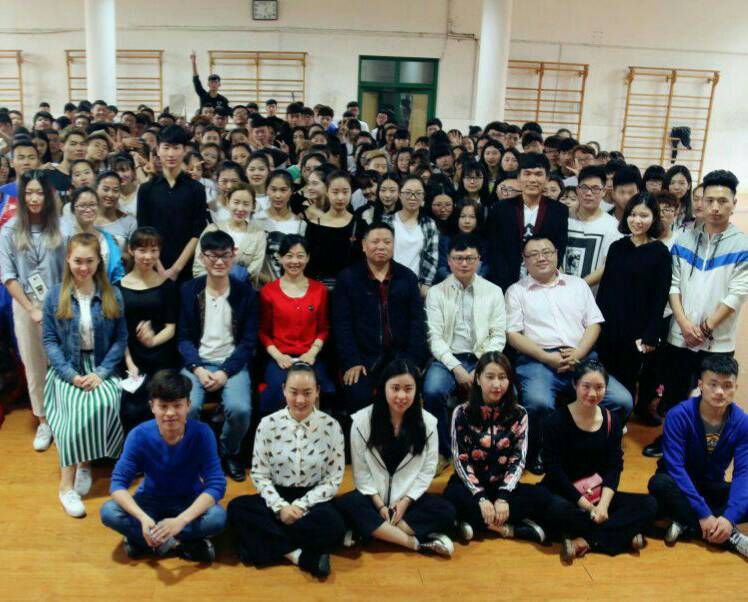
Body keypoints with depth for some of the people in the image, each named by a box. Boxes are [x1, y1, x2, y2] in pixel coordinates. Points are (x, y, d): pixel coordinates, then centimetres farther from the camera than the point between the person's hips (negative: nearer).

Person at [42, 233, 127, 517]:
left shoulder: (112, 295, 1)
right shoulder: (55, 296, 2)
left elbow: (121, 339, 0)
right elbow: (49, 340, 0)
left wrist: (101, 373, -13)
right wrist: (71, 375, -13)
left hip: (102, 368, 1)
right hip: (68, 369, 0)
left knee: (105, 404, -31)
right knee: (80, 409, -29)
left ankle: (85, 462, -7)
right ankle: (66, 483, -20)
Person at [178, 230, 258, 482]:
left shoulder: (246, 292, 2)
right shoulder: (188, 290, 4)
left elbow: (249, 341, 0)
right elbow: (183, 336, 4)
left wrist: (225, 372, -12)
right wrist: (198, 369, -12)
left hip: (232, 364, 0)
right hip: (197, 362, 1)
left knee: (240, 409, -27)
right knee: (187, 407, -28)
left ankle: (230, 453, 6)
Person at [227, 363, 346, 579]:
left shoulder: (330, 426, -8)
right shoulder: (268, 424, -5)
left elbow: (334, 478, -5)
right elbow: (259, 474, -2)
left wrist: (301, 506, -16)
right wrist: (280, 507, -17)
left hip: (313, 500, -2)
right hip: (277, 498, 2)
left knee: (333, 525, -34)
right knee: (237, 508, -27)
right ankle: (300, 555, -27)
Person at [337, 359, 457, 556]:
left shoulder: (427, 422, -4)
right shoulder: (362, 420, -9)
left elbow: (428, 469, -2)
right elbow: (361, 471, -6)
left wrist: (405, 501, -12)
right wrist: (379, 505, -14)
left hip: (410, 497, 1)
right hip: (372, 495, -1)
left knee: (446, 512, -25)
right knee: (345, 505, -33)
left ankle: (371, 530, -27)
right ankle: (419, 542, -32)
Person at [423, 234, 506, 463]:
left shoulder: (493, 292, 11)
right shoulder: (436, 293, 8)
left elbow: (498, 336, 5)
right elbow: (435, 337, 0)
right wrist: (456, 368, -13)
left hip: (482, 360, 1)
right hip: (448, 359, 0)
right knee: (432, 391, -31)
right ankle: (443, 451, -8)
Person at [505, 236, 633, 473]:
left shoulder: (578, 284, 21)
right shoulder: (517, 291, 12)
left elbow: (593, 324, 14)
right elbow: (513, 334, 2)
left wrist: (578, 354, -5)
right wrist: (546, 357, -10)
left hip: (581, 357, 3)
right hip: (538, 359, -3)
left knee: (622, 401, -18)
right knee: (538, 403, -35)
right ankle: (537, 451, -4)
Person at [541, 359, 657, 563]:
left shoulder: (612, 421, 3)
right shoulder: (557, 421, -12)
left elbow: (614, 467, -2)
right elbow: (555, 471, -14)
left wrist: (603, 504, -18)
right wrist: (588, 507, -19)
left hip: (599, 495, 5)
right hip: (564, 494, -5)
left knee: (649, 504, -15)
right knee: (557, 509, -39)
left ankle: (584, 540, -24)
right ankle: (623, 534, -22)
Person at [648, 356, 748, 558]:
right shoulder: (679, 415, -22)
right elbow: (675, 467, -26)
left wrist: (730, 517, -31)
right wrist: (703, 514, -32)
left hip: (712, 488, 3)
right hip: (679, 485, -2)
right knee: (660, 484, -37)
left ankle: (687, 524, -25)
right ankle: (729, 536, -31)